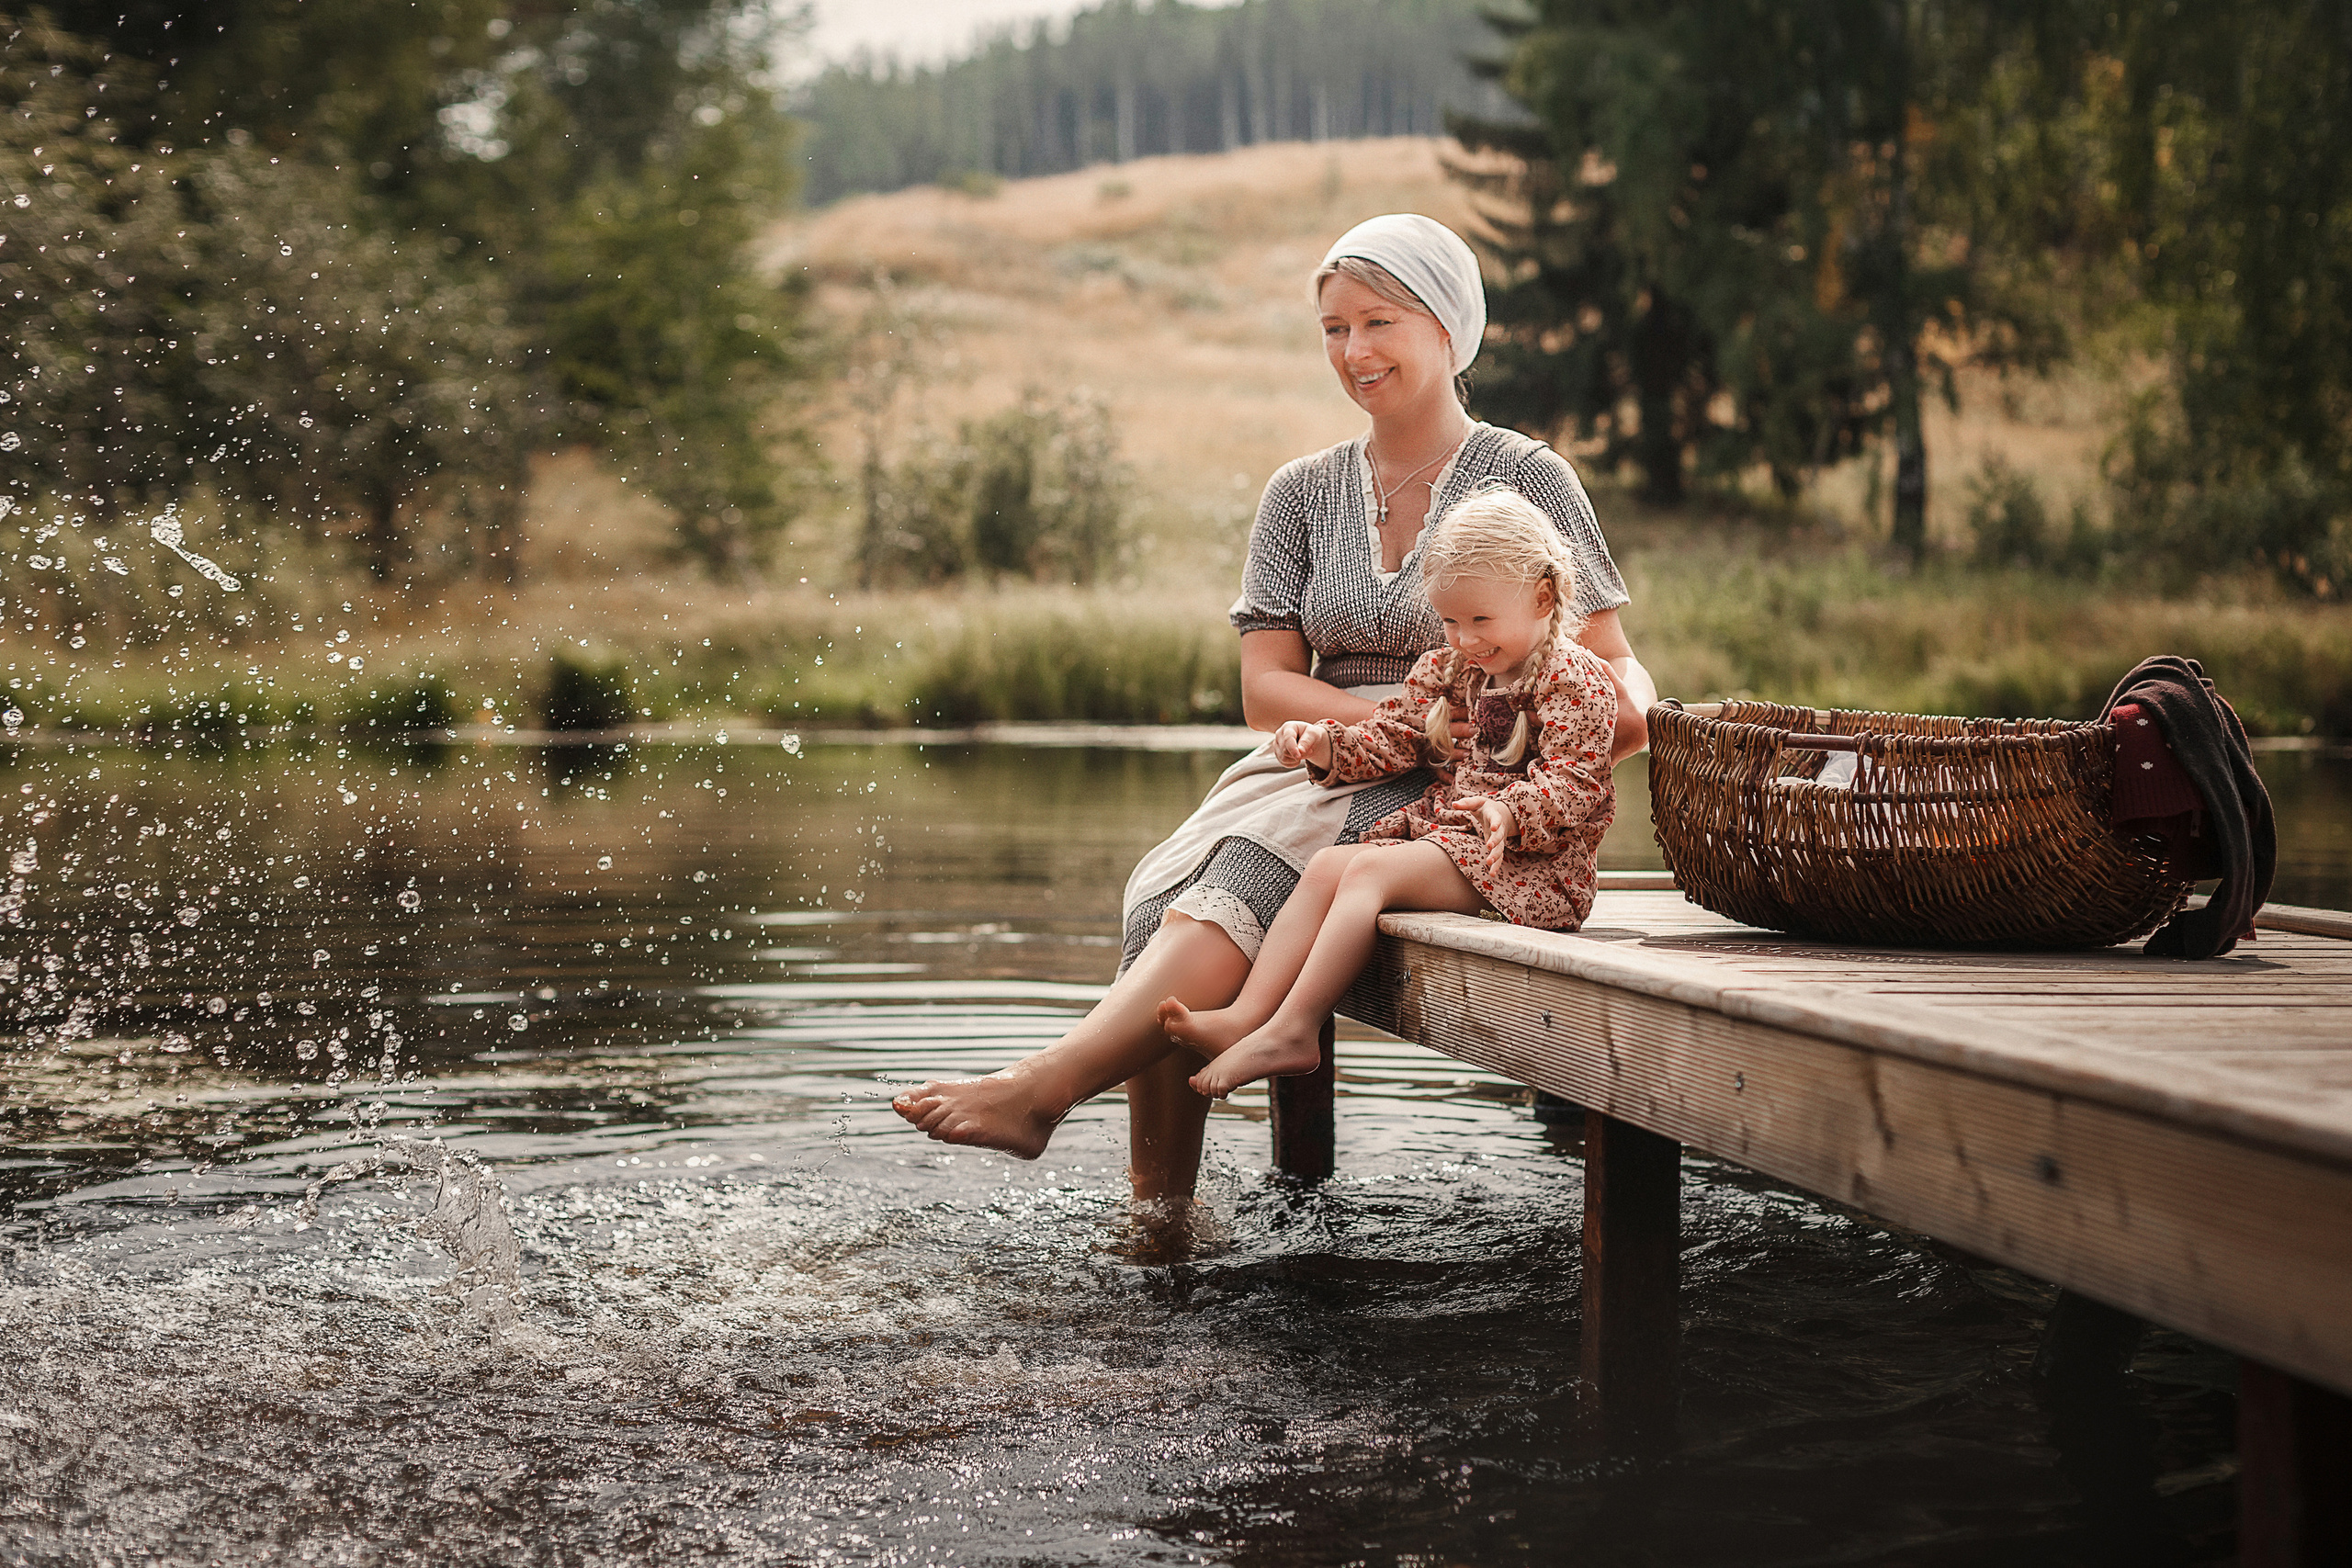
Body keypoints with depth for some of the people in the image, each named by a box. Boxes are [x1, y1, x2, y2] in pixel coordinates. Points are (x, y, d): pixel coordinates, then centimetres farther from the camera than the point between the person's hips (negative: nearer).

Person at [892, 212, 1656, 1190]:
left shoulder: (1526, 478, 4)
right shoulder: (1303, 494, 13)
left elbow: (1609, 663, 4)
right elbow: (1267, 689, 6)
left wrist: (1634, 713, -22)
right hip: (1313, 769, 4)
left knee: (1254, 867, -33)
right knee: (1166, 891, -27)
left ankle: (1045, 1086, -44)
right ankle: (1159, 1212, -27)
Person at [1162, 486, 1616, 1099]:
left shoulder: (1576, 680, -8)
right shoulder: (1449, 669, 16)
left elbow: (1570, 781, -18)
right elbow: (1390, 738, 16)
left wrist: (1510, 813, -36)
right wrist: (1327, 746, -3)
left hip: (1530, 859, -8)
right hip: (1437, 830, 8)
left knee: (1370, 870, -26)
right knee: (1327, 865, -12)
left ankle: (1292, 1029, -32)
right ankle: (1247, 1015, -25)